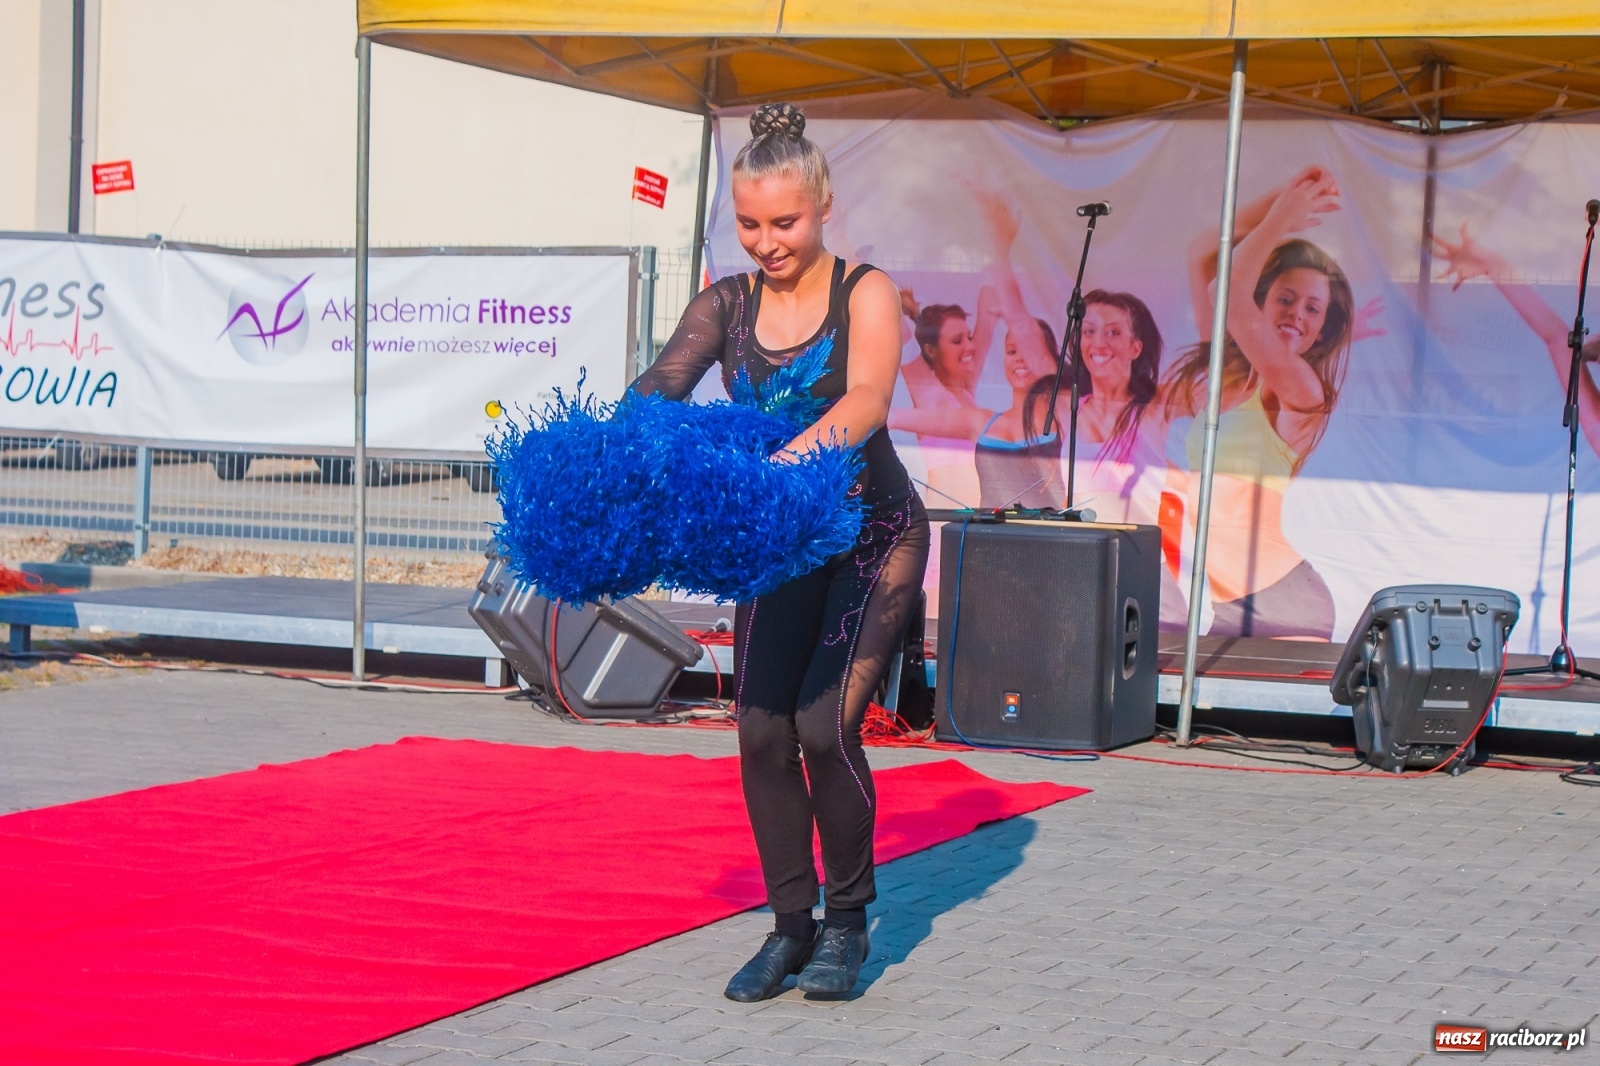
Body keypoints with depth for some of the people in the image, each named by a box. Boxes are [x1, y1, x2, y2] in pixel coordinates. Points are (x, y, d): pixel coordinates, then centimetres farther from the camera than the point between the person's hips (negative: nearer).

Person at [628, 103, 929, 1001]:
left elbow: (866, 403, -28)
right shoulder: (726, 307, 0)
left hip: (874, 533, -4)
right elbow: (662, 385, -14)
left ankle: (848, 919, 5)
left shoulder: (865, 294, -12)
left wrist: (780, 462, -45)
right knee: (763, 732, -4)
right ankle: (791, 925, 12)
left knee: (825, 725, -15)